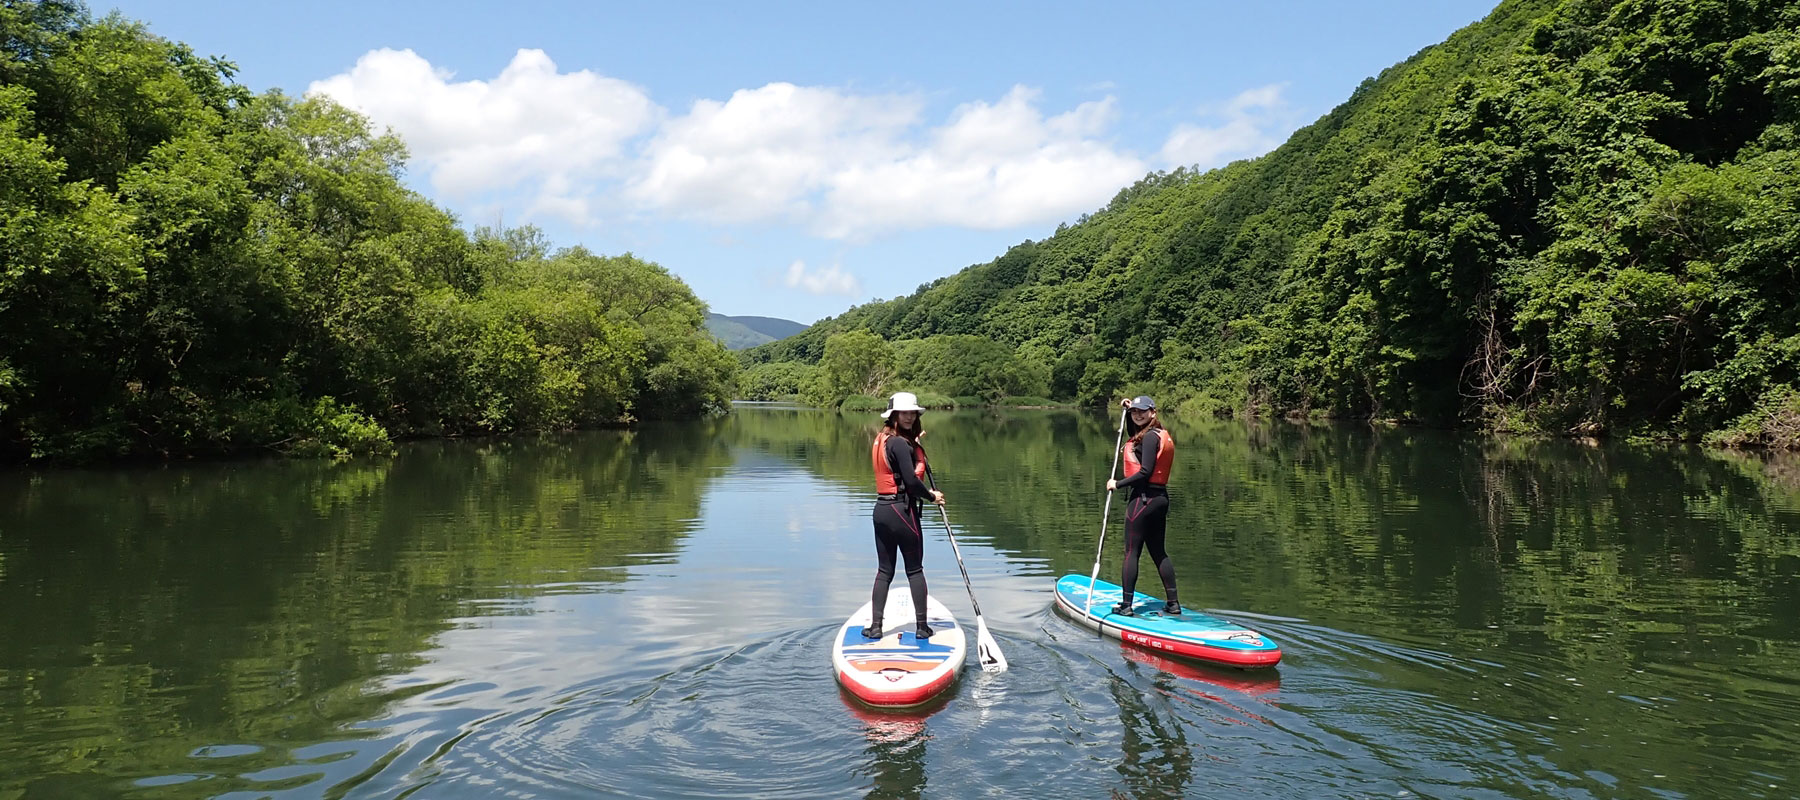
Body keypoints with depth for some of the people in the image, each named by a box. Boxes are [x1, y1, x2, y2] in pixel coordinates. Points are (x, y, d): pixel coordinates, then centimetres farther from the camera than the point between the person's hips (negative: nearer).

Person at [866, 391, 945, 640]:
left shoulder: (882, 440, 11)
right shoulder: (900, 444, -16)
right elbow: (911, 480, -21)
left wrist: (914, 443, 12)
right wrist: (932, 495, -6)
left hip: (881, 509, 8)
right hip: (902, 510, -8)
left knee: (884, 570, 13)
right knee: (915, 570, 5)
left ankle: (875, 626, 13)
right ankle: (922, 626, 13)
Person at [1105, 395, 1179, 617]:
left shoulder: (1150, 436, -14)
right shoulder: (1161, 435, 14)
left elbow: (1145, 472, -20)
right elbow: (1133, 436, 33)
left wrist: (1118, 484, -13)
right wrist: (1128, 409, 23)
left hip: (1143, 497, -9)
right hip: (1160, 497, 9)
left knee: (1131, 551, -3)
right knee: (1158, 551, 14)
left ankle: (1126, 605, 0)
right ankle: (1173, 603, 16)